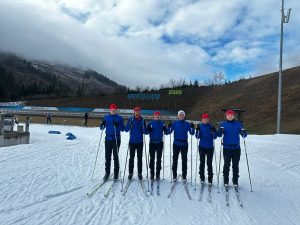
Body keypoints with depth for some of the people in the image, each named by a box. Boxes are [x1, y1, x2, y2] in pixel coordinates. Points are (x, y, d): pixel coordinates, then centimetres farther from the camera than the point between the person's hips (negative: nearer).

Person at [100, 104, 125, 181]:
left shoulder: (120, 118, 1)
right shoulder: (106, 117, 8)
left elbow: (123, 129, -4)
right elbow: (102, 128, 8)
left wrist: (117, 125, -21)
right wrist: (102, 124, -14)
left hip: (116, 139, -2)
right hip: (108, 139, 2)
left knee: (115, 157, 2)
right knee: (107, 156, 6)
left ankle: (116, 173, 11)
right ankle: (107, 173, 17)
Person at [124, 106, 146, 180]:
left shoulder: (142, 121, 3)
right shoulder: (130, 120, 1)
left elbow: (144, 132, -1)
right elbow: (126, 130, -4)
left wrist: (143, 126, -20)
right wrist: (129, 124, -22)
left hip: (140, 142, 1)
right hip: (132, 141, 0)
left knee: (140, 158, 5)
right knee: (131, 157, 3)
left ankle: (140, 173, 13)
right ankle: (130, 172, 13)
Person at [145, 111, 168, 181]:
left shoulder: (162, 123, 2)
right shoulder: (150, 123, 0)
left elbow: (166, 133, 0)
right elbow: (146, 132, -3)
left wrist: (165, 129, -20)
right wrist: (148, 129, -23)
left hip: (160, 143, 1)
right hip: (152, 143, 0)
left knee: (159, 159, 5)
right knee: (152, 158, 5)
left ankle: (158, 174, 13)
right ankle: (152, 174, 14)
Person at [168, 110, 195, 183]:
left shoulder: (187, 124, 1)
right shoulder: (175, 123, 0)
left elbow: (192, 133, -3)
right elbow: (169, 131, -6)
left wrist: (192, 128, -21)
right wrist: (169, 127, -24)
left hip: (184, 144, 0)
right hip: (176, 144, 0)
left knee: (184, 160, 5)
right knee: (175, 159, 6)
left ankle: (184, 176, 16)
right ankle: (174, 175, 18)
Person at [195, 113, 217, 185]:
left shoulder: (211, 127, 0)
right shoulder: (200, 126, 1)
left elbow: (215, 137, -4)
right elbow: (197, 137, -5)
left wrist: (214, 131, -20)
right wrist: (197, 130, -20)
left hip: (210, 147, 0)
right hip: (202, 147, 0)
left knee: (209, 163, 2)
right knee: (202, 163, 6)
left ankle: (210, 179, 11)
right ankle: (202, 178, 17)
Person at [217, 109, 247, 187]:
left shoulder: (238, 124, 5)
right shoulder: (223, 124, 4)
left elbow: (244, 135, 4)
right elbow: (219, 135, -2)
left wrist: (243, 132, -18)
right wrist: (221, 131, -22)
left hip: (236, 148, 1)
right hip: (226, 148, -1)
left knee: (235, 166, 7)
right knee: (226, 165, 3)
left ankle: (235, 181, 19)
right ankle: (226, 181, 14)